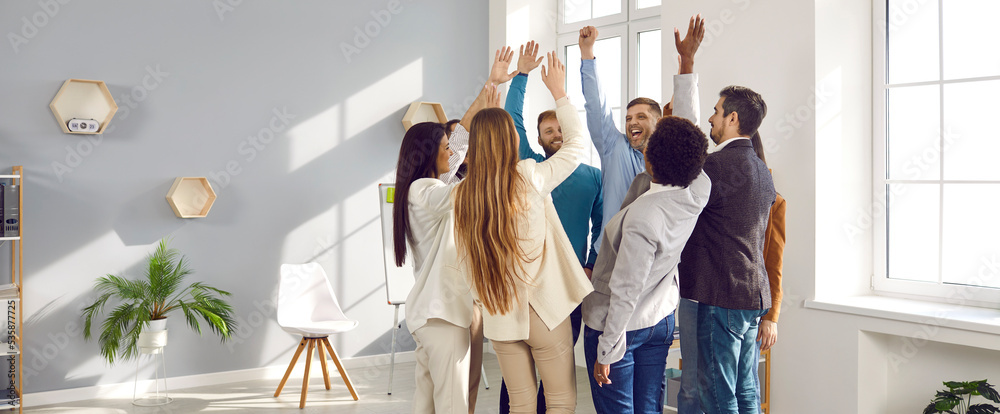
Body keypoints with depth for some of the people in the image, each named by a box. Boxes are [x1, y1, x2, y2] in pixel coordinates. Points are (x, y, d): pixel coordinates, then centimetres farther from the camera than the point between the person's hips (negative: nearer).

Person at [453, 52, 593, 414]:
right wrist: (559, 92, 10)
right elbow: (576, 142, 0)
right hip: (545, 307, -4)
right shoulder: (529, 178, -14)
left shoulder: (462, 195, -3)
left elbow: (465, 259, 5)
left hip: (498, 313, 4)